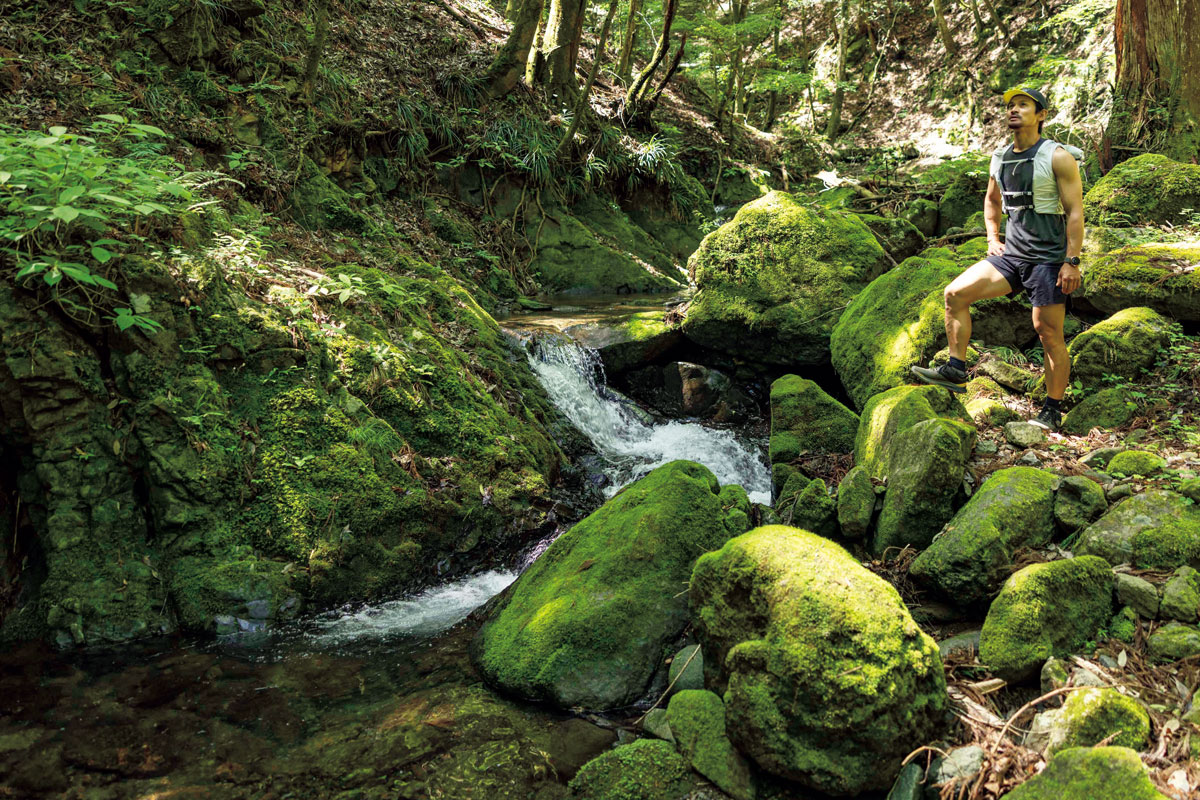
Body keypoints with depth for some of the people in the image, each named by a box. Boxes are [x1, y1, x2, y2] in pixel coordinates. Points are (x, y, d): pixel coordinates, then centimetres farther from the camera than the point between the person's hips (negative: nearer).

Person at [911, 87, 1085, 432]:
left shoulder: (1057, 157, -8)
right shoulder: (1000, 157, 10)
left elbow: (1075, 212, -11)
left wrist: (1072, 262, -17)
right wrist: (993, 239, 14)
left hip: (1048, 258, -6)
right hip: (1011, 255, 6)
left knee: (1048, 332, -4)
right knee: (955, 293, -9)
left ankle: (1053, 410, 8)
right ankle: (956, 370, -2)